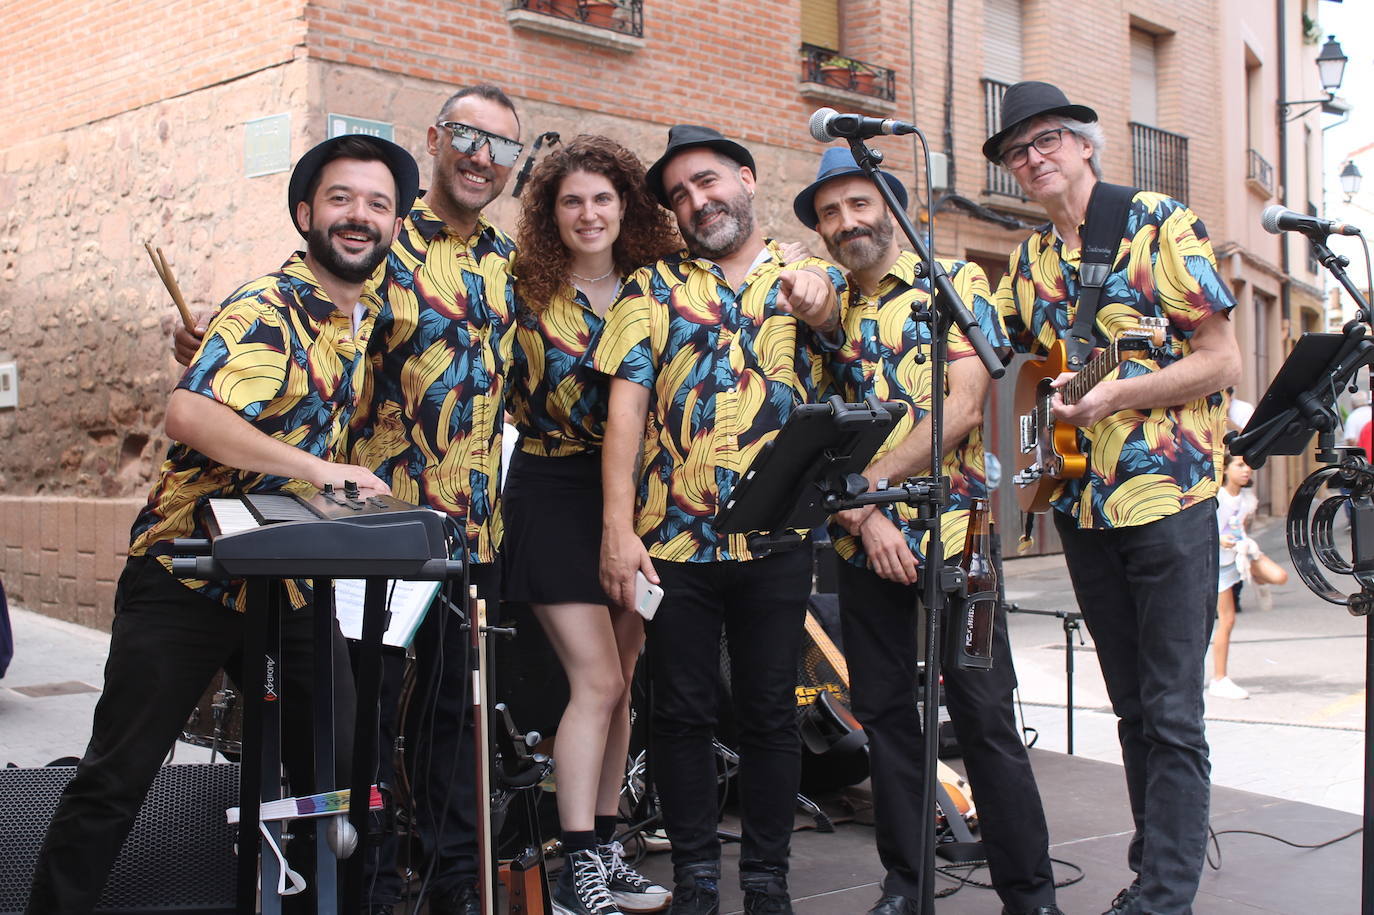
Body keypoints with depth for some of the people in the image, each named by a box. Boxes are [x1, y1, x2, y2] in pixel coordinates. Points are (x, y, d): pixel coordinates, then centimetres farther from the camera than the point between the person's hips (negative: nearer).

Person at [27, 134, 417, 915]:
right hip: (188, 578, -7)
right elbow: (189, 414, -32)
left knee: (340, 773, 9)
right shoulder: (268, 309, -16)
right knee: (118, 776, 2)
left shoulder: (368, 313, 9)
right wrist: (319, 468, -35)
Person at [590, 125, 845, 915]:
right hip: (672, 536, 1)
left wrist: (814, 299, -40)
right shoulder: (654, 289, 9)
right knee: (683, 711, 6)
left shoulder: (810, 280, 10)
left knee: (771, 713, 7)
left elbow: (830, 316, -15)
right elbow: (626, 406, 0)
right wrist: (618, 527, -11)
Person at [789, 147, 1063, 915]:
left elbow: (962, 408, -11)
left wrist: (864, 484, -13)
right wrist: (865, 517, -12)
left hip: (951, 529, -4)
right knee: (885, 714, 10)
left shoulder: (956, 282, 0)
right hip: (861, 541, 4)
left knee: (985, 716, -1)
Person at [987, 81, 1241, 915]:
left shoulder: (1161, 223, -4)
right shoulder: (1029, 261, 13)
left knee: (1173, 717, -6)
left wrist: (1114, 395, -18)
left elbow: (1223, 360, -9)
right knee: (1134, 712, 12)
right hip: (1082, 504, 6)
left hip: (1168, 494, -6)